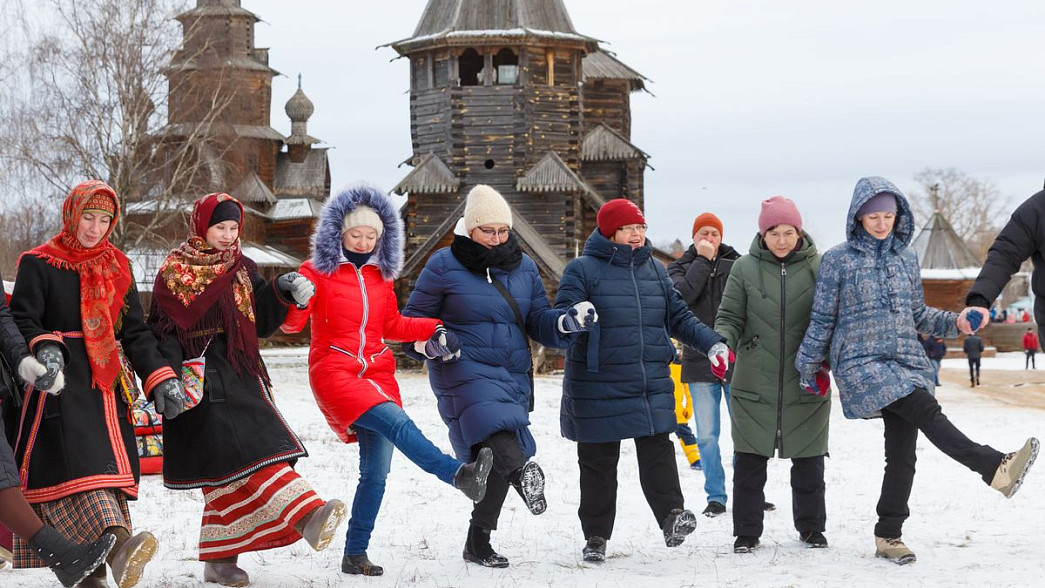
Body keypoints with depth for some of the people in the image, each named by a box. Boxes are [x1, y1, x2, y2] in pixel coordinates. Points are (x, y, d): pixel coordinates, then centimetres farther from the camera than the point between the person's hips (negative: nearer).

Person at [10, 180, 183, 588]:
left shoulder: (117, 267, 17)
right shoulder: (39, 264, 2)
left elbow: (135, 332, 17)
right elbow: (22, 320, -6)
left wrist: (160, 379, 5)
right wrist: (44, 348, -27)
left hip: (106, 385, 6)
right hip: (60, 385, -6)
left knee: (110, 470, -1)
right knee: (76, 463, -24)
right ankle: (117, 544, -45)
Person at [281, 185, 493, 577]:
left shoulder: (381, 274, 15)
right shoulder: (318, 272, 0)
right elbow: (292, 324, -4)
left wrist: (434, 330, 11)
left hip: (377, 374, 6)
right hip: (334, 370, -6)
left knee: (376, 471, -1)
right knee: (396, 421, -32)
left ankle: (355, 555, 7)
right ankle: (459, 475, -48)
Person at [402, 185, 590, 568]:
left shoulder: (523, 267, 12)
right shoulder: (444, 266, 0)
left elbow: (538, 321, 14)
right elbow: (413, 320, 5)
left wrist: (566, 323, -8)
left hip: (513, 376, 5)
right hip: (465, 373, -5)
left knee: (497, 461, 5)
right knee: (493, 429, -34)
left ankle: (479, 542, 16)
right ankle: (522, 469, -61)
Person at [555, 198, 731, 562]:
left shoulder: (655, 270, 12)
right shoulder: (582, 270, -4)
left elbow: (679, 317, 18)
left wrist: (712, 344, 5)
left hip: (652, 384, 3)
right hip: (598, 387, -3)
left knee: (657, 450, -8)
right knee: (598, 462, 4)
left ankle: (672, 516, -14)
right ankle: (596, 536, 13)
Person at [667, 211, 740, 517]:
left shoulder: (736, 264, 5)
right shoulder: (680, 267, 8)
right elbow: (682, 294, -13)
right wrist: (703, 260, -11)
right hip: (699, 362, 1)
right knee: (706, 436, 3)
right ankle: (715, 497, 10)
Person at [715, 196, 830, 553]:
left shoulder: (818, 267, 1)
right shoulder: (745, 269, 0)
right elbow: (729, 318, 3)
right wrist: (722, 345, -17)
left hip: (806, 386, 0)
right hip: (754, 385, 0)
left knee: (809, 461, 9)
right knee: (749, 461, 2)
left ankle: (811, 527, 25)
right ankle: (746, 533, 13)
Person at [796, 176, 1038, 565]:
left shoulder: (905, 257, 13)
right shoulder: (838, 259, 0)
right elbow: (822, 319, 4)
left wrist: (954, 323, 4)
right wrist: (807, 368, 6)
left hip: (905, 363, 5)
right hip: (860, 363, -5)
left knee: (902, 453, 1)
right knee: (926, 411, -25)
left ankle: (889, 535, 9)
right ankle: (996, 468, -35)